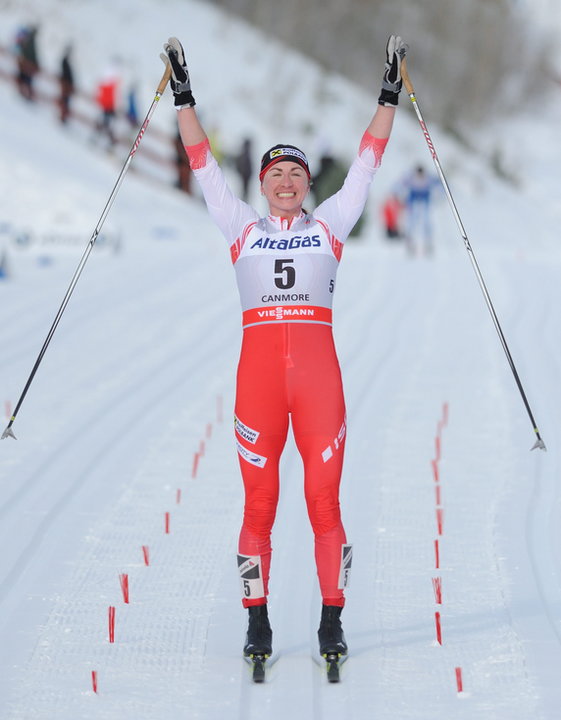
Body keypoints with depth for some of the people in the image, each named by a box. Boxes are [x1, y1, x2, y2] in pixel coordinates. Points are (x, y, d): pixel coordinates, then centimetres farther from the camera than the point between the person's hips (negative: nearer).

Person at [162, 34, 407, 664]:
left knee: (324, 498, -3)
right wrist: (183, 98, 10)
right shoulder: (242, 227, 14)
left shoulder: (330, 224, 15)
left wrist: (389, 96, 12)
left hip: (318, 364, 0)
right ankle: (257, 623, 6)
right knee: (259, 502, 0)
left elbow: (367, 161, 14)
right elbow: (203, 165, 13)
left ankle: (332, 622, 2)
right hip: (258, 364, 0)